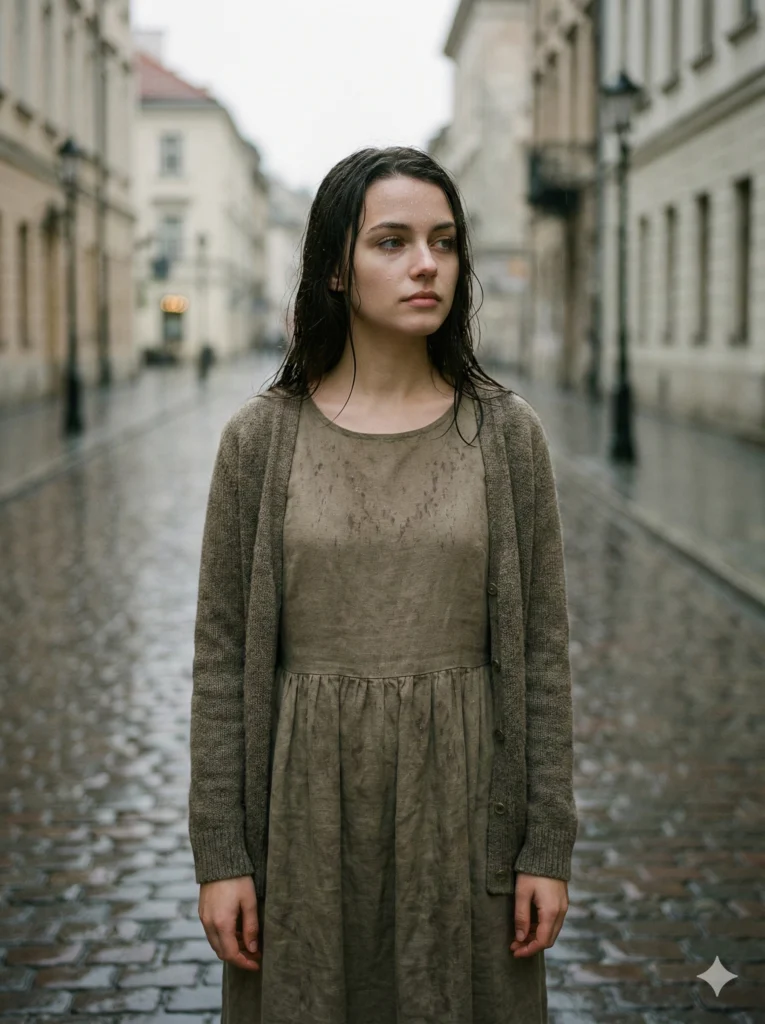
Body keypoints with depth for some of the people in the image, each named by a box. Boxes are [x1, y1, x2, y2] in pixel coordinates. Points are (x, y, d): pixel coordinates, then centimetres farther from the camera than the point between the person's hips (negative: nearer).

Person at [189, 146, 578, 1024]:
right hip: (311, 794, 0)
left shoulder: (506, 433, -1)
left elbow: (540, 646, 1)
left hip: (462, 795, 1)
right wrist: (219, 853, -3)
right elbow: (222, 653, -1)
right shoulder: (261, 438, -3)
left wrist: (549, 845, -1)